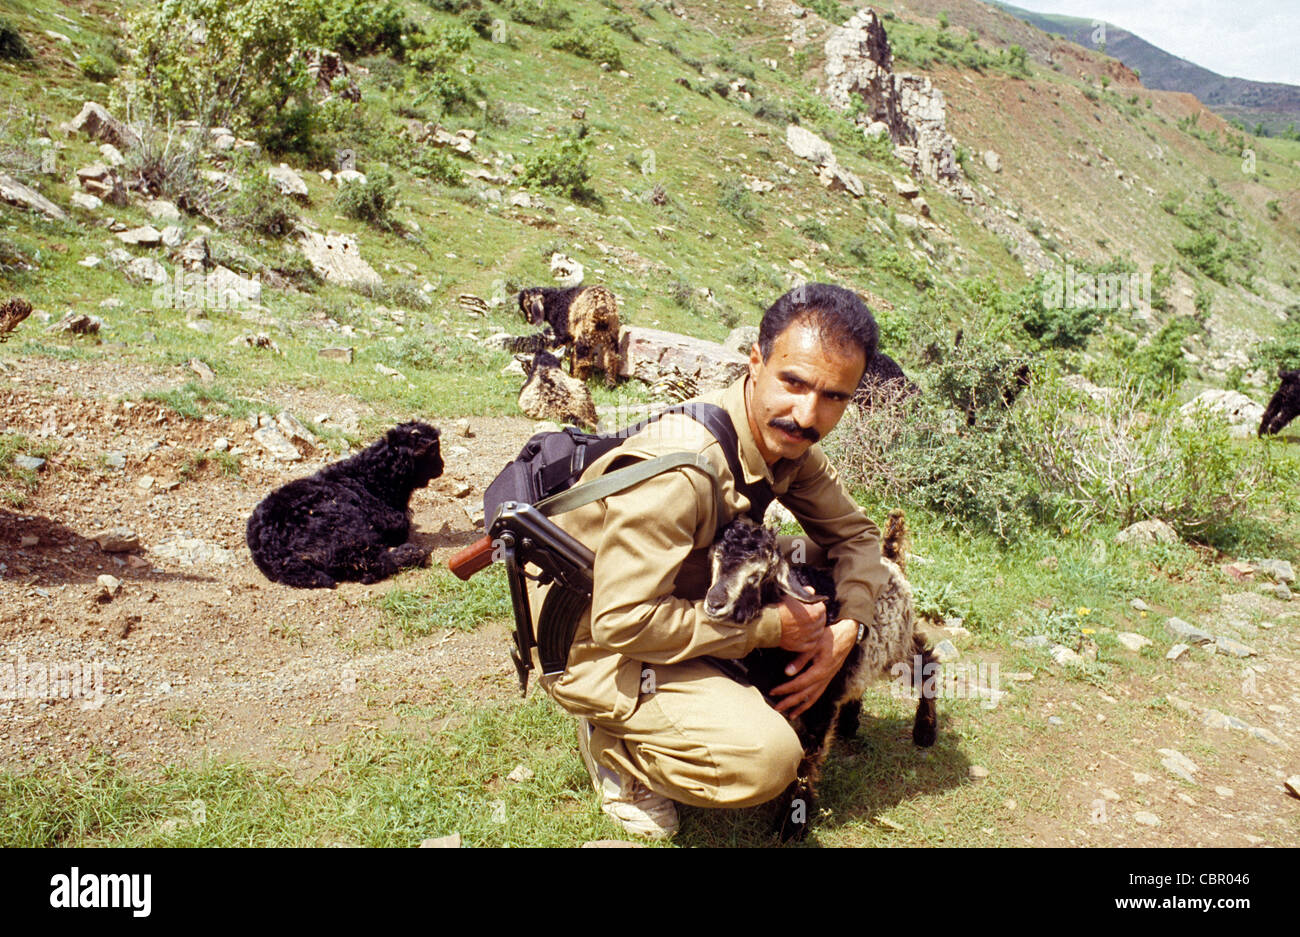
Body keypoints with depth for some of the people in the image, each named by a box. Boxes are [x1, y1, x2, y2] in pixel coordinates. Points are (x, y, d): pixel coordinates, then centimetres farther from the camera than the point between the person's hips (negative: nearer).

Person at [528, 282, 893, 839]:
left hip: (678, 601, 8)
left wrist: (844, 631, -14)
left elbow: (853, 533, 4)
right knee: (767, 757, -25)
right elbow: (622, 622, -34)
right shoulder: (678, 467, -34)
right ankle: (611, 739, 1)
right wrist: (767, 627, -26)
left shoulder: (787, 437, -8)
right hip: (593, 643, -8)